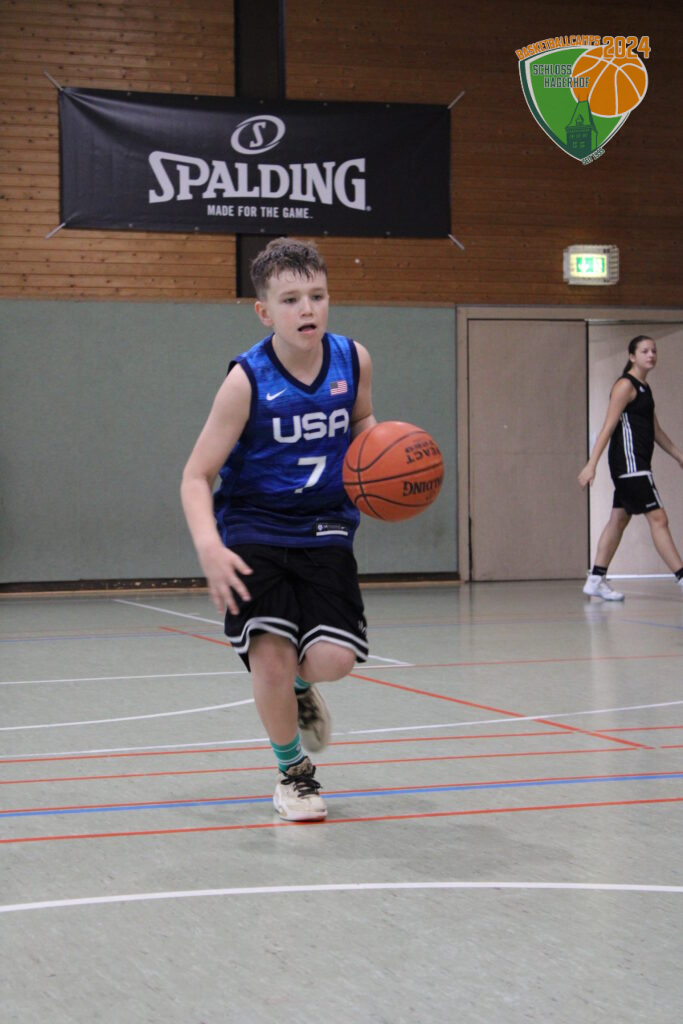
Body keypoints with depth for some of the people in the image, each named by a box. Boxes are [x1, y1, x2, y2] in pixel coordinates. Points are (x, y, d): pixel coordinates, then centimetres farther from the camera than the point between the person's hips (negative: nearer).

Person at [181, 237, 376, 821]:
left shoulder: (353, 360, -4)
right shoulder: (248, 381, -15)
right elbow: (197, 476, -12)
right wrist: (209, 547, -29)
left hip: (325, 530, 3)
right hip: (254, 530, -2)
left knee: (333, 658, -15)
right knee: (271, 655, -14)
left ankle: (299, 686, 26)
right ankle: (294, 771, 14)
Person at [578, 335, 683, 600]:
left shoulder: (644, 387, 18)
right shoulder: (626, 386, -10)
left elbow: (656, 431, 26)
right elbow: (608, 427, -15)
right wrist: (591, 464, -20)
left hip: (638, 465, 10)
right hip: (629, 461, -10)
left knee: (619, 519, 10)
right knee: (658, 518, -11)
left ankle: (596, 581, 13)